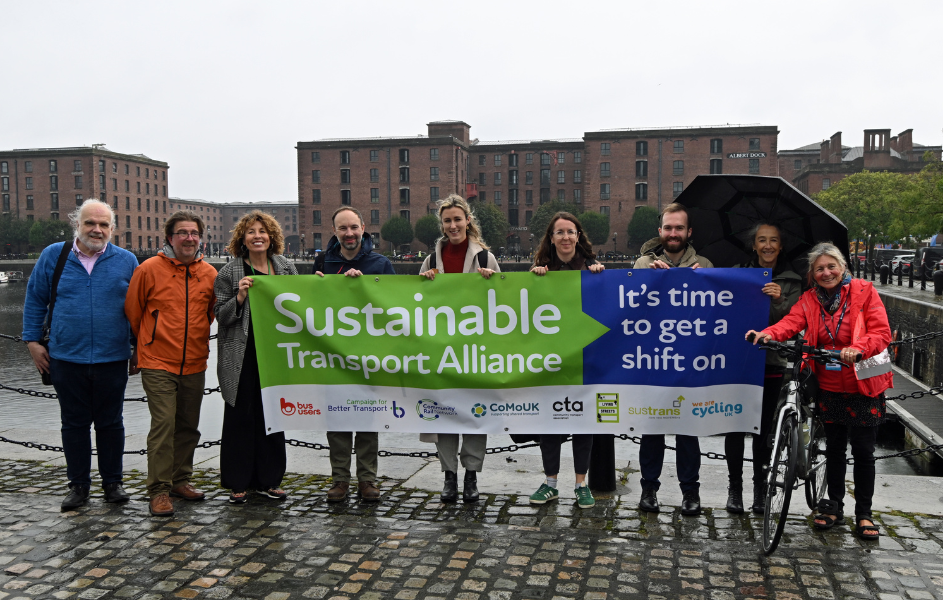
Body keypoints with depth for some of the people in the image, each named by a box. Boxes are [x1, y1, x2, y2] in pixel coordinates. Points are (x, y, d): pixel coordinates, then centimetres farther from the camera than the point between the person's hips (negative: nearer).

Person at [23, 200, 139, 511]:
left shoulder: (126, 261, 1)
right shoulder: (53, 256, 2)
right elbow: (35, 300, 9)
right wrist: (33, 341, 4)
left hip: (112, 360, 0)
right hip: (66, 359, 1)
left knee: (110, 423, 10)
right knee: (74, 424, 11)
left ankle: (112, 482, 23)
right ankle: (78, 485, 23)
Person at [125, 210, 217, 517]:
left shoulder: (210, 273, 3)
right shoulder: (149, 269, -7)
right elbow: (132, 312, 3)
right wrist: (148, 342, 13)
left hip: (195, 363, 4)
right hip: (158, 362, -4)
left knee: (189, 425, 12)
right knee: (163, 423, -9)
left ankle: (180, 480, 27)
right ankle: (159, 490, 1)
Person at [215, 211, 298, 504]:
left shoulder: (286, 268, 8)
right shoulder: (230, 273, -1)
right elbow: (220, 315, -1)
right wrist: (239, 298, -17)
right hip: (242, 356, -3)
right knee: (240, 416, 2)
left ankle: (269, 480, 21)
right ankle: (238, 482, 15)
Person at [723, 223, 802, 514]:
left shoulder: (791, 280, 6)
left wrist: (779, 302, -18)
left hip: (770, 361, 0)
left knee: (764, 428, 4)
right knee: (735, 425, 0)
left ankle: (760, 489, 17)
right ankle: (734, 486, 12)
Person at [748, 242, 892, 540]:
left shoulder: (864, 292, -5)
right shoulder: (809, 299, 2)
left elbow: (881, 332, -11)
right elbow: (791, 322, -15)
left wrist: (858, 348, -32)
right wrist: (769, 334, -37)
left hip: (864, 386, -2)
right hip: (829, 388, 2)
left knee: (863, 451, 3)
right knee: (834, 448, 13)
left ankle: (864, 513, 18)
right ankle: (834, 505, 28)